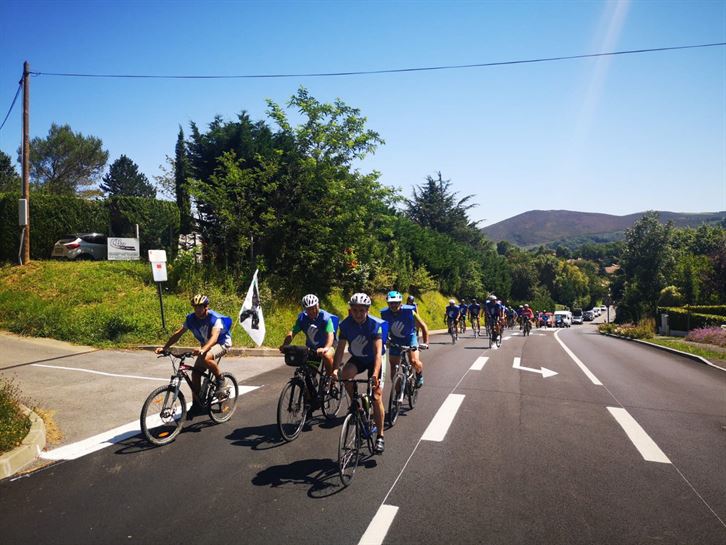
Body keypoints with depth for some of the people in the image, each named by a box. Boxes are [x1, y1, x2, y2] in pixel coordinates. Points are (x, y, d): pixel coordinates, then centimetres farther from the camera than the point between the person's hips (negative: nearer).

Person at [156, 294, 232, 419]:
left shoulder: (215, 319, -29)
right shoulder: (191, 318, -11)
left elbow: (214, 337, -42)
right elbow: (178, 333, -10)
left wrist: (203, 349, -60)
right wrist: (165, 347, -21)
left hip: (222, 343, -6)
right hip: (206, 346, 7)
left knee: (205, 358, -36)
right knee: (195, 373, -5)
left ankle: (220, 379, -10)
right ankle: (197, 405, 9)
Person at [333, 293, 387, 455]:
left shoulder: (375, 324, -27)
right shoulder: (345, 325, -18)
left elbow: (378, 351, -35)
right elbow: (340, 349, -19)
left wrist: (375, 374, -49)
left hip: (374, 359, -3)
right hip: (357, 358, 3)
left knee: (376, 397, -11)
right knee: (346, 374, -30)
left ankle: (380, 436, 4)